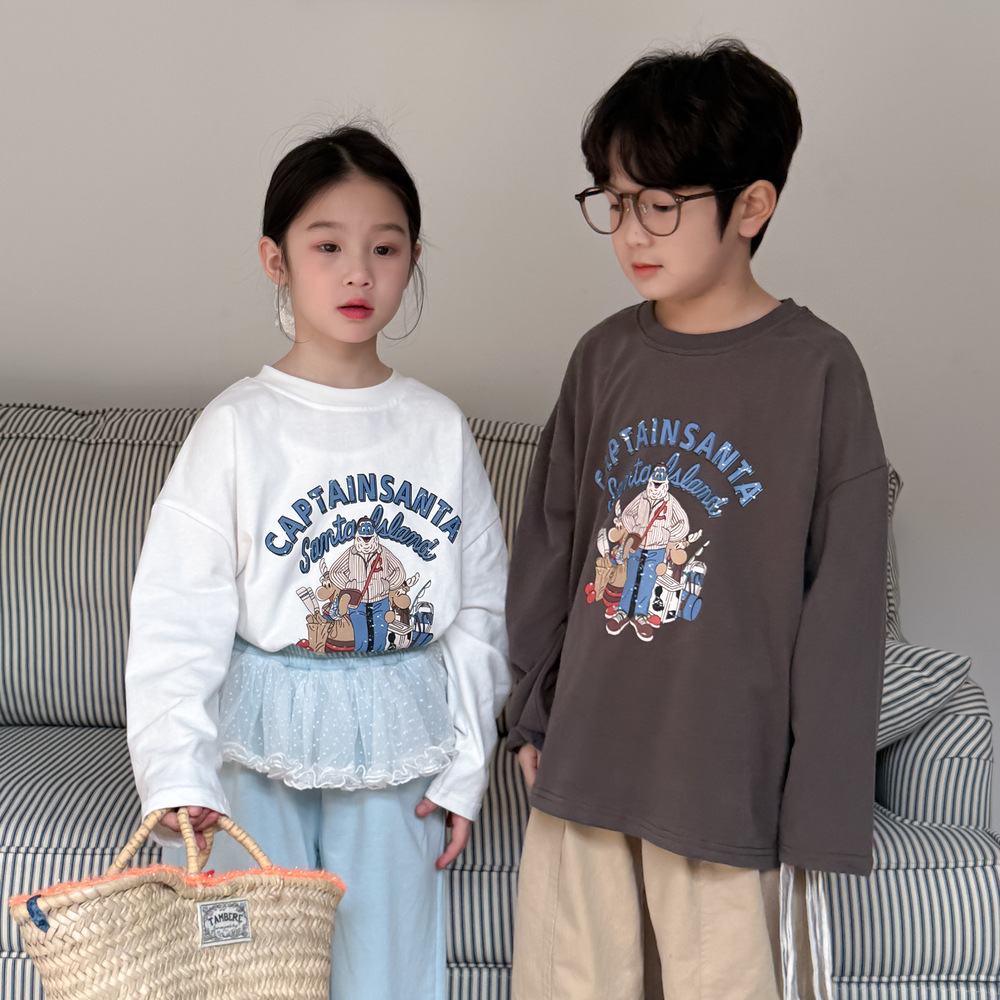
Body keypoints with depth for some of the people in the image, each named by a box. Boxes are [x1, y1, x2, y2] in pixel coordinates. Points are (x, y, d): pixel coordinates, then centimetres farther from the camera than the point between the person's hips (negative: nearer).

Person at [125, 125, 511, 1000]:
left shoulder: (439, 427, 2)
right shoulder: (238, 426, -6)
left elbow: (481, 609, 6)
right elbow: (176, 618, -8)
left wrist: (466, 767, 2)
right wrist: (178, 775, -16)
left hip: (398, 742, 2)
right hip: (263, 737, -2)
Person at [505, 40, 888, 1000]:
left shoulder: (817, 371, -9)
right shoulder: (604, 358, 5)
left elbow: (842, 603, -8)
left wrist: (819, 805, -9)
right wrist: (531, 714, 14)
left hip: (730, 777, -4)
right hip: (582, 765, 4)